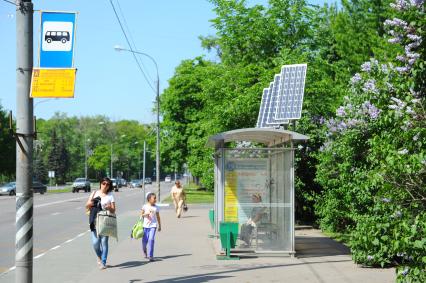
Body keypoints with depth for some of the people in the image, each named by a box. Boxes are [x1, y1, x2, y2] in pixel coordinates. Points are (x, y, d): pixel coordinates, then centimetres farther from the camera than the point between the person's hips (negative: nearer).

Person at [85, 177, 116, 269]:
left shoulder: (110, 195, 6)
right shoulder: (95, 193, 11)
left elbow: (113, 210, 2)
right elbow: (87, 206, 12)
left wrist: (109, 208, -21)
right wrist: (90, 203, -11)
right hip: (95, 221, 1)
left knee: (104, 242, -4)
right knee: (95, 242, -5)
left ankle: (103, 262, 7)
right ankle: (99, 257, 24)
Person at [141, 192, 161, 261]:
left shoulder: (156, 207, 2)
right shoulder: (145, 206, -2)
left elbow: (158, 217, 11)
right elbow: (141, 215, 5)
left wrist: (159, 226, 14)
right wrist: (145, 214, -15)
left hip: (153, 225, 0)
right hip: (146, 225, 0)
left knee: (151, 240, -14)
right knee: (144, 240, 5)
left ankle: (150, 256, -11)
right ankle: (145, 251, 37)